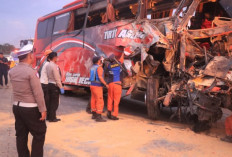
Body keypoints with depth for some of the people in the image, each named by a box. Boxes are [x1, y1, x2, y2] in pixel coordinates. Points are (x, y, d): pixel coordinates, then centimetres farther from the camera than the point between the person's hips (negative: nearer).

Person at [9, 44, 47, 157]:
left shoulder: (11, 71, 3)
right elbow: (38, 93, -18)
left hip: (16, 106, 7)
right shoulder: (31, 72, -18)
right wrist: (43, 110, -13)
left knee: (21, 135, 13)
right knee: (39, 134, 7)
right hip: (31, 109, -7)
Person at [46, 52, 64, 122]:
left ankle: (48, 116, 24)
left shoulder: (48, 65, 8)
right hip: (54, 85, -9)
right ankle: (52, 118, 6)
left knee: (50, 101, 16)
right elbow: (57, 78, -20)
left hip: (49, 84, 9)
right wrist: (61, 87, -16)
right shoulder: (54, 66, -18)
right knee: (54, 102, 0)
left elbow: (48, 75, 9)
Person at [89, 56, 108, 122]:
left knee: (94, 101, 15)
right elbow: (100, 78, -25)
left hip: (93, 85, 9)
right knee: (100, 102, -7)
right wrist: (106, 84, -15)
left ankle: (94, 115, 24)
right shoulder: (99, 68, -17)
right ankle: (98, 117, -7)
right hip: (97, 87, -9)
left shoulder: (93, 67, 11)